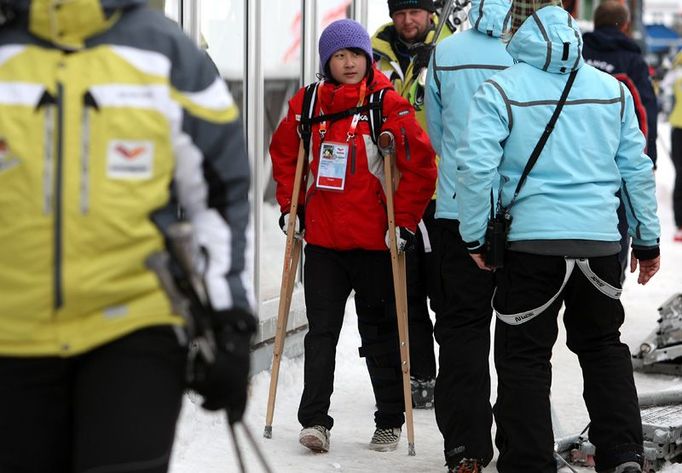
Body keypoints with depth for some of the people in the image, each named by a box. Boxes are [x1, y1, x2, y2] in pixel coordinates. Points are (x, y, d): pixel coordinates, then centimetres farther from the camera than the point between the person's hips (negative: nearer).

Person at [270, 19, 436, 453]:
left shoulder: (388, 104, -9)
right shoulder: (308, 103, 4)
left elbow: (421, 164, -9)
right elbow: (283, 153, 18)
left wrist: (404, 220, -9)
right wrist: (290, 206, 12)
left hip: (374, 242, -3)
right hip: (322, 241, 3)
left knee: (379, 333, 8)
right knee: (321, 331, 0)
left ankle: (390, 421, 19)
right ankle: (315, 421, -1)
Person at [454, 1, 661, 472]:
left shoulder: (500, 92, -4)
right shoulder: (612, 89, 8)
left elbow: (476, 166, -12)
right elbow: (637, 168, 10)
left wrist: (476, 236, -1)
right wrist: (647, 239, 18)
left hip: (530, 239, -3)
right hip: (600, 240, 4)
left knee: (524, 357, 7)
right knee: (604, 348, 19)